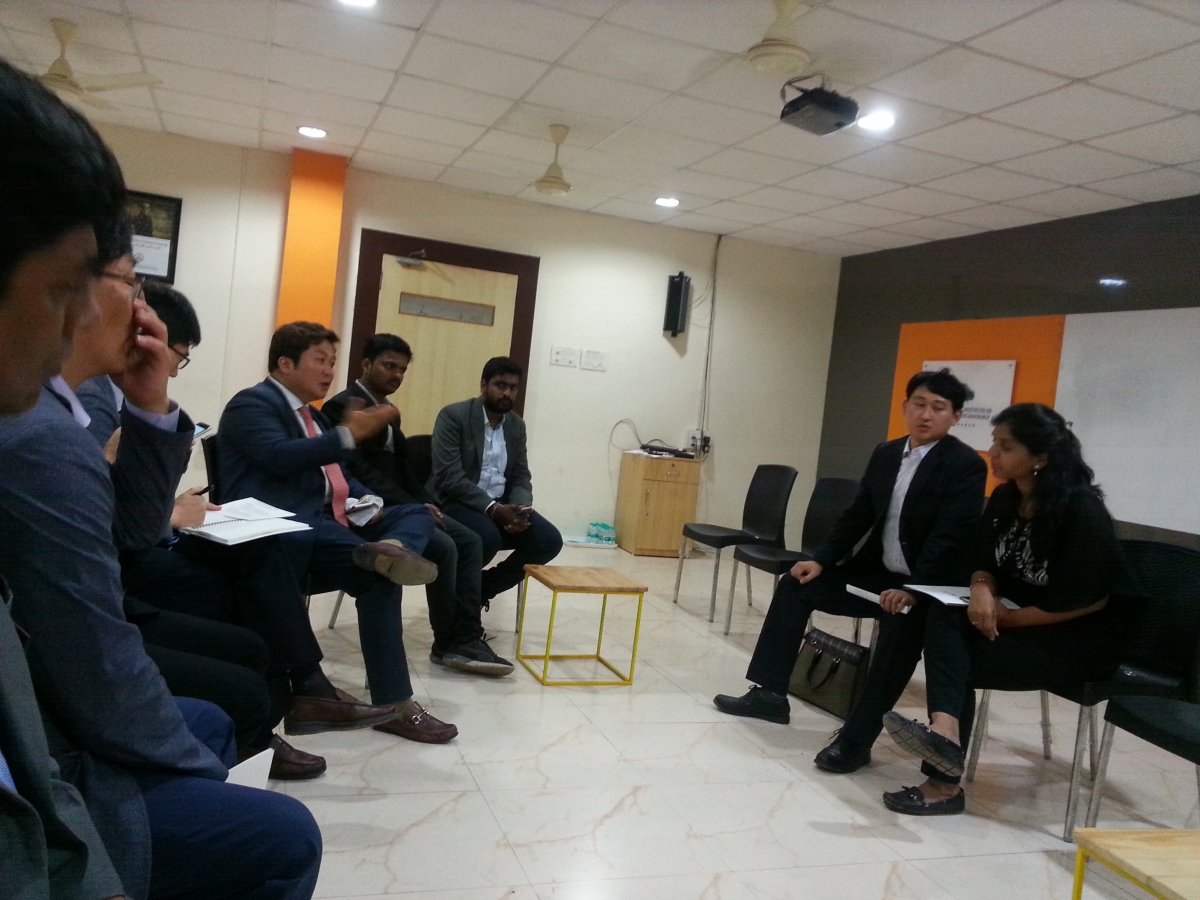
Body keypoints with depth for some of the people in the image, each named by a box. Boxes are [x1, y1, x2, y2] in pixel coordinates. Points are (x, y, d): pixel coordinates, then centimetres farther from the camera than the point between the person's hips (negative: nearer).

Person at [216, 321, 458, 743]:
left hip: (325, 518, 10)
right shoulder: (252, 403, -3)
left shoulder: (311, 415, 25)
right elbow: (279, 456, -21)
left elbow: (333, 473, 25)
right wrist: (348, 434, -24)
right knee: (378, 575, -28)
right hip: (281, 529, -10)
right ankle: (394, 705, -26)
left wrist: (366, 502, 3)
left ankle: (391, 548, -39)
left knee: (417, 513, 0)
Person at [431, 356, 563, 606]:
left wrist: (519, 509, -15)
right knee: (488, 538, -36)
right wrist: (493, 509, -26)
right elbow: (450, 477, -18)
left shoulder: (517, 425, 10)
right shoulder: (453, 416, -10)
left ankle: (480, 587, 3)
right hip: (457, 502, -6)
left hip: (502, 505, 6)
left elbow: (521, 477, 9)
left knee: (549, 540, -14)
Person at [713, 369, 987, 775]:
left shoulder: (966, 465, -13)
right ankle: (769, 694, 5)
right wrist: (821, 559, 0)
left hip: (928, 587, -7)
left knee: (901, 627, -35)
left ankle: (856, 738, -23)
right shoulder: (885, 454, 7)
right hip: (877, 573, 7)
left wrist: (913, 590, -32)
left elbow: (951, 536, -22)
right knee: (796, 584, -1)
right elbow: (858, 515, 11)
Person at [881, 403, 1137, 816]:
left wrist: (1010, 619, -17)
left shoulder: (1081, 508, -20)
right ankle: (945, 730, -36)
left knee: (961, 661, -21)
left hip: (1086, 638, -7)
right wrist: (983, 593, -17)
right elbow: (985, 564, 7)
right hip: (1021, 618, 7)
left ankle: (945, 781, -20)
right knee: (944, 619, -21)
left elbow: (1088, 600, -21)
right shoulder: (1005, 498, 2)